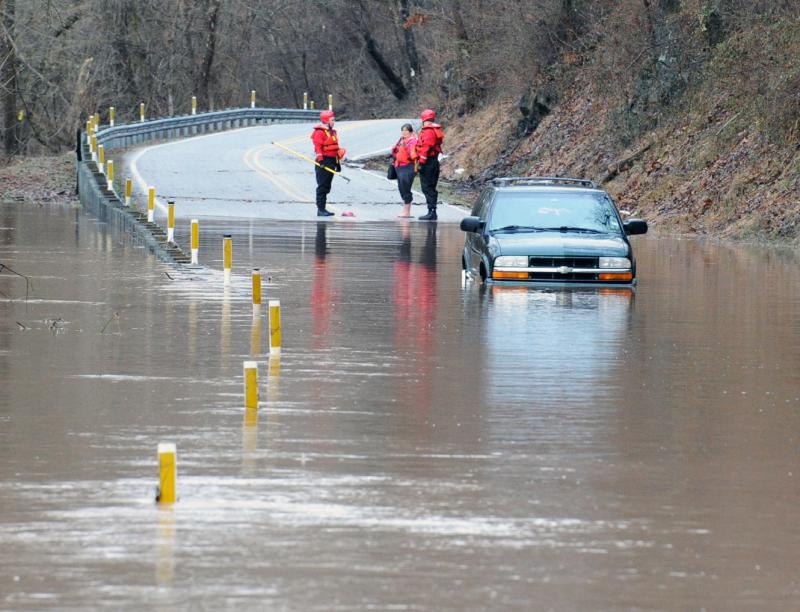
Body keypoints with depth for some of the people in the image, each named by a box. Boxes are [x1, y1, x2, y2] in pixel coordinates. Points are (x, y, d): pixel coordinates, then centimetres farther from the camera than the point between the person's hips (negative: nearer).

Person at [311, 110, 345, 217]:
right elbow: (318, 147, -18)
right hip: (324, 163, -9)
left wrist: (338, 162, 24)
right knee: (322, 187, -8)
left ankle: (323, 208, 17)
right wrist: (320, 160, -25)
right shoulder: (320, 132, -11)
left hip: (331, 163, 9)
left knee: (327, 187, 12)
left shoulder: (332, 132, 19)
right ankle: (320, 209, -8)